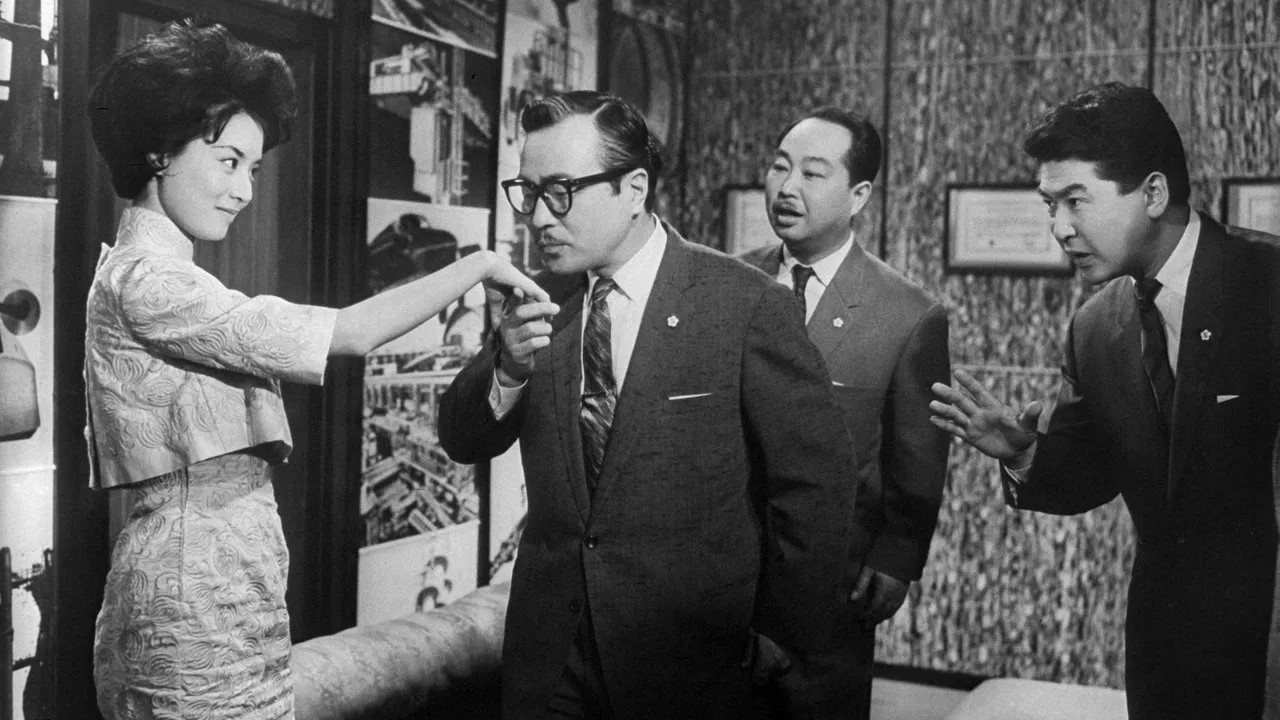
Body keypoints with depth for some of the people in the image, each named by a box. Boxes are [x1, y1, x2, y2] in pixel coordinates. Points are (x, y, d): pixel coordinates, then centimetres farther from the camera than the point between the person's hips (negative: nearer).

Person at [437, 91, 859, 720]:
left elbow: (815, 480, -9)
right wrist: (509, 367, -18)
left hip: (691, 661, -4)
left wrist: (784, 630, -2)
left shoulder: (747, 306, -13)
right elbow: (462, 443, 2)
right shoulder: (540, 301, 2)